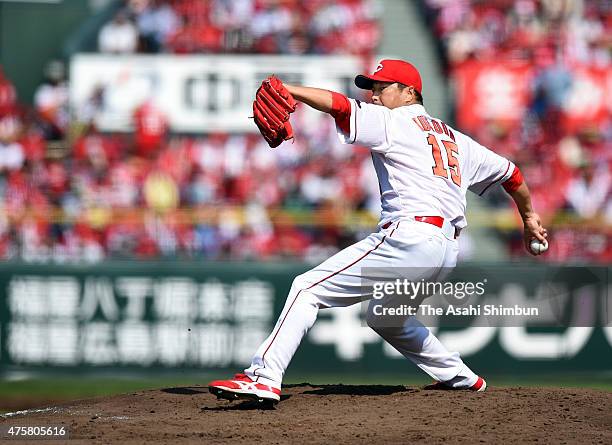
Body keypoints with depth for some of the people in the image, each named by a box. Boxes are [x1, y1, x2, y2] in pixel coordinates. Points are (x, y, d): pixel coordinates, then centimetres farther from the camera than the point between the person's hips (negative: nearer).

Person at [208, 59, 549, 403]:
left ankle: (265, 378, -27)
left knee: (309, 288, -12)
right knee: (385, 316, 33)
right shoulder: (454, 138, 26)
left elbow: (340, 106, -11)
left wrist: (286, 90, -14)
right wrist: (529, 216, 45)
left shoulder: (393, 122, 5)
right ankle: (462, 378, 36)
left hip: (409, 236, -9)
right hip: (447, 251, 9)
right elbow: (507, 171, 32)